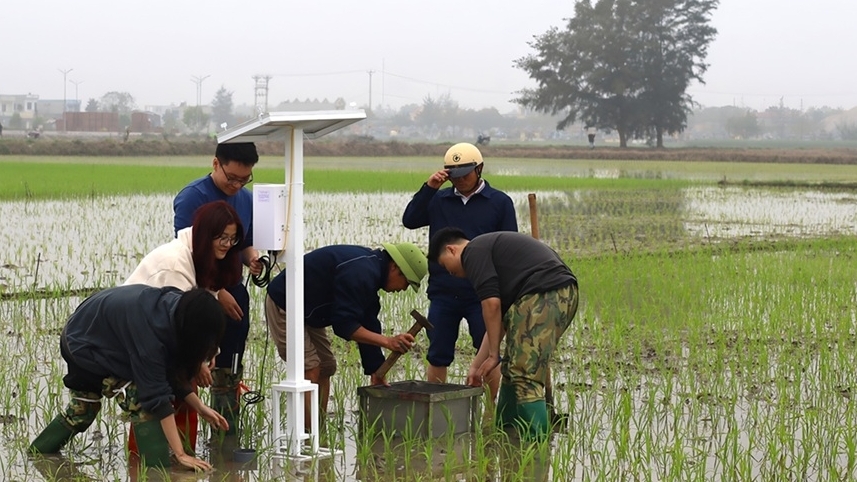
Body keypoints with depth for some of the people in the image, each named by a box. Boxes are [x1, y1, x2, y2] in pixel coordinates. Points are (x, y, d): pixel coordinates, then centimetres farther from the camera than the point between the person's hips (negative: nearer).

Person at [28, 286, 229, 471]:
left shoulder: (175, 309, -15)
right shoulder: (150, 328, -39)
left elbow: (171, 371, -2)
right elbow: (156, 394, -37)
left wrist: (200, 407, -7)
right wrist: (180, 454, -36)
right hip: (85, 343, -9)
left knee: (82, 408, 25)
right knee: (141, 402, -18)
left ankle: (35, 456, 43)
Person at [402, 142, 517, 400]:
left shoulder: (499, 202, 1)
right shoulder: (439, 199, 9)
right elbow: (410, 220, -2)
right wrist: (428, 188, -10)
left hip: (482, 295, -2)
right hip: (442, 293, 2)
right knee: (438, 356, 7)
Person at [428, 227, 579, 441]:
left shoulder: (473, 252, 2)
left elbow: (491, 303, -9)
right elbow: (500, 318, 31)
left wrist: (493, 355, -1)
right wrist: (476, 365, 32)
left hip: (542, 296, -10)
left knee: (526, 375, -10)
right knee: (513, 369, 18)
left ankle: (537, 441, -16)